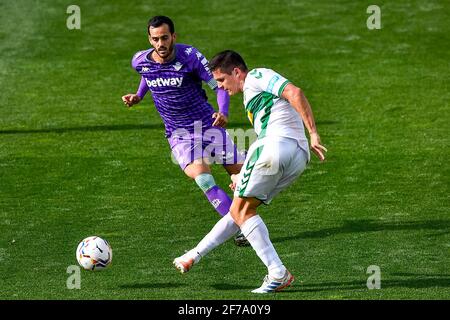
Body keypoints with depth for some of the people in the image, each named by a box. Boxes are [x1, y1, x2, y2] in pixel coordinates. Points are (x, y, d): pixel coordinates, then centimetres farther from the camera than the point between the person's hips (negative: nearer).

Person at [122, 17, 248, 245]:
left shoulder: (189, 56, -16)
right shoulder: (140, 61, -7)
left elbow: (220, 85, -11)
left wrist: (223, 112, -28)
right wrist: (138, 95, 6)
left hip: (208, 124, -1)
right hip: (179, 135, 1)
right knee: (203, 179, -23)